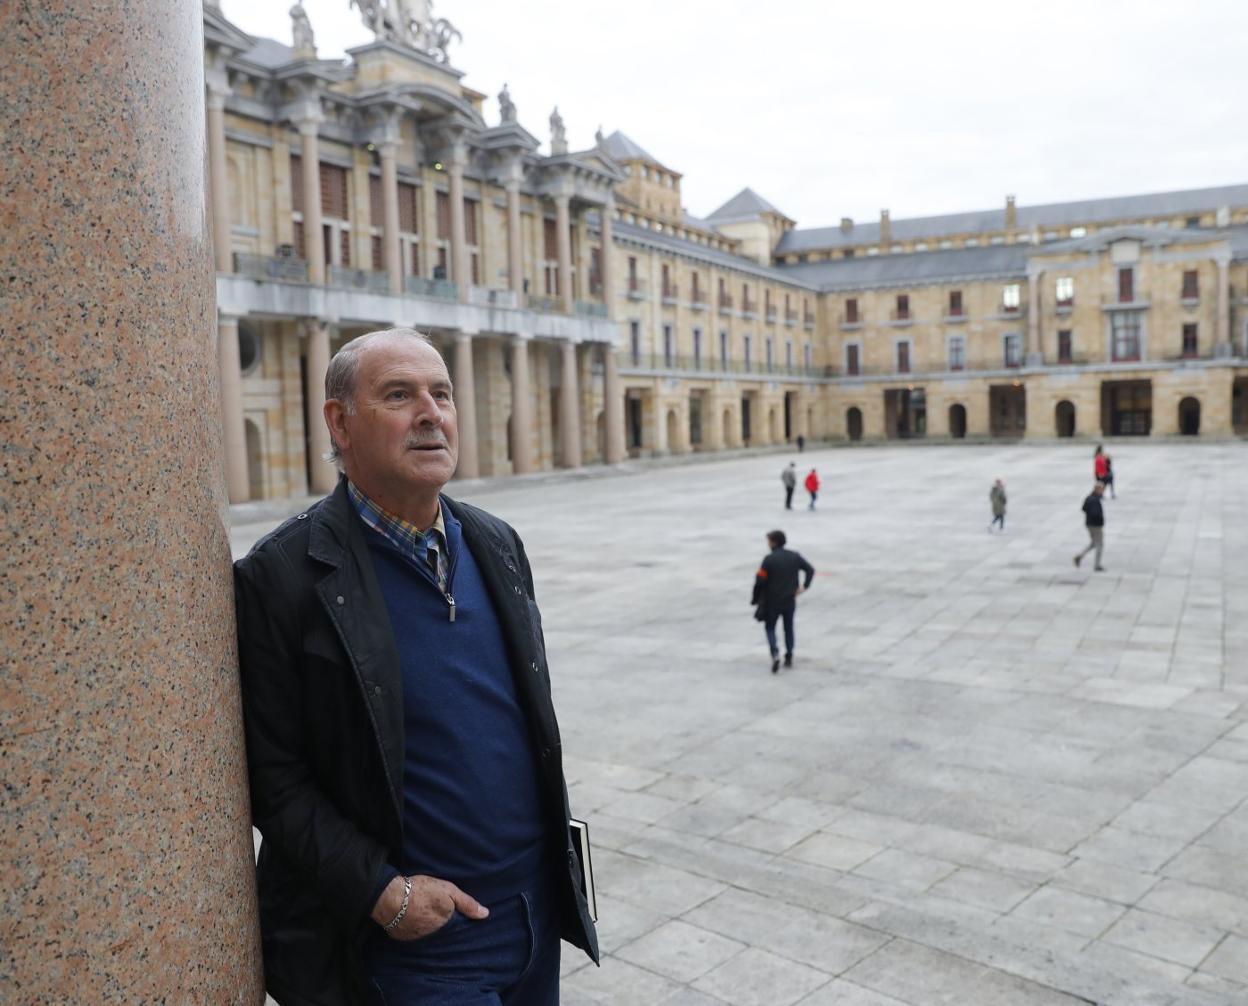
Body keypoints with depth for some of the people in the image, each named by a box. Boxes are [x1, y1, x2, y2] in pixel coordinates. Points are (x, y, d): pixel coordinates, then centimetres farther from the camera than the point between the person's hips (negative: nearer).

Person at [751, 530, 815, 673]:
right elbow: (810, 570, 2)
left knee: (770, 628, 10)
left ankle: (775, 653, -12)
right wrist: (805, 586, 2)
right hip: (790, 601, 4)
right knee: (789, 628, 18)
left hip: (772, 602, -4)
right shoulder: (795, 557, 0)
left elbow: (760, 581, -16)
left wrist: (755, 600, -6)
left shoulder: (769, 559, -15)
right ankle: (789, 657, 21)